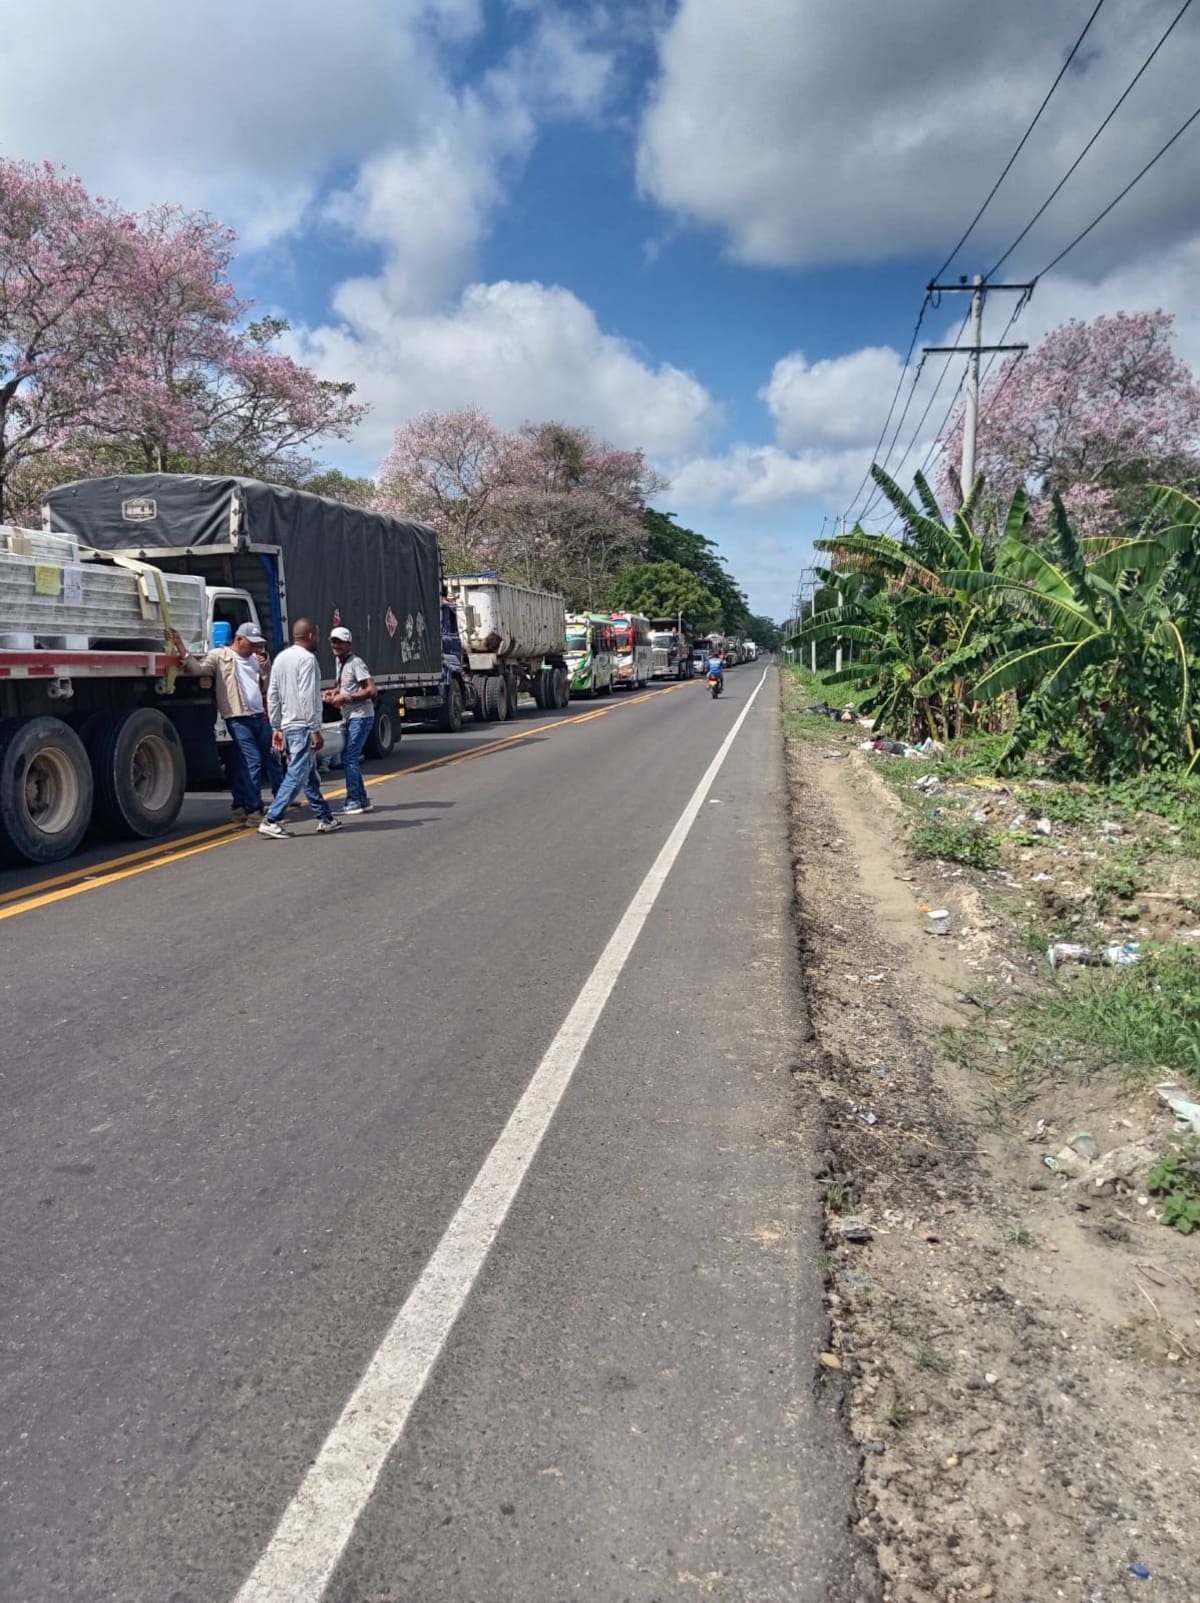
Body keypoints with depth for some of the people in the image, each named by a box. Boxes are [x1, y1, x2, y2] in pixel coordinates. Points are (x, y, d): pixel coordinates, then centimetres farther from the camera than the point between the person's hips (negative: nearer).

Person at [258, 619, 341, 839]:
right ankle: (271, 821, -12)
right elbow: (307, 698, -18)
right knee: (296, 776, -9)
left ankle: (325, 818, 21)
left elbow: (272, 696, 17)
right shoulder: (307, 658, -11)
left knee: (309, 775, 14)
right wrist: (316, 730, -17)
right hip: (303, 726, -10)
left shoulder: (280, 658, 16)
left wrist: (276, 727, 20)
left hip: (287, 726, 10)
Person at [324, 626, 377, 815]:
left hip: (360, 716, -10)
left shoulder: (356, 663, -13)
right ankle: (362, 800, 17)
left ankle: (354, 802, -6)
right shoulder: (339, 661, 15)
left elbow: (371, 691, -19)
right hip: (349, 717, 10)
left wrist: (346, 698, -18)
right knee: (350, 758, 11)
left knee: (349, 758, -11)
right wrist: (335, 692, 9)